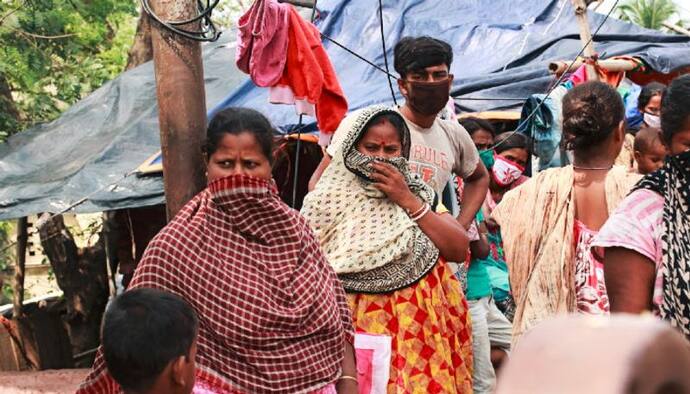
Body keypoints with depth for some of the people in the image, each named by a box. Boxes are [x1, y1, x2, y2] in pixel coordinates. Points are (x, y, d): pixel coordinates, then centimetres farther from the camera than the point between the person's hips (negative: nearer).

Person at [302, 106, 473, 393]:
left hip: (418, 329, 3)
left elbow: (459, 250, -1)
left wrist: (407, 201, -6)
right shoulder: (329, 199, -1)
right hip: (358, 331, -3)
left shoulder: (418, 193, 9)